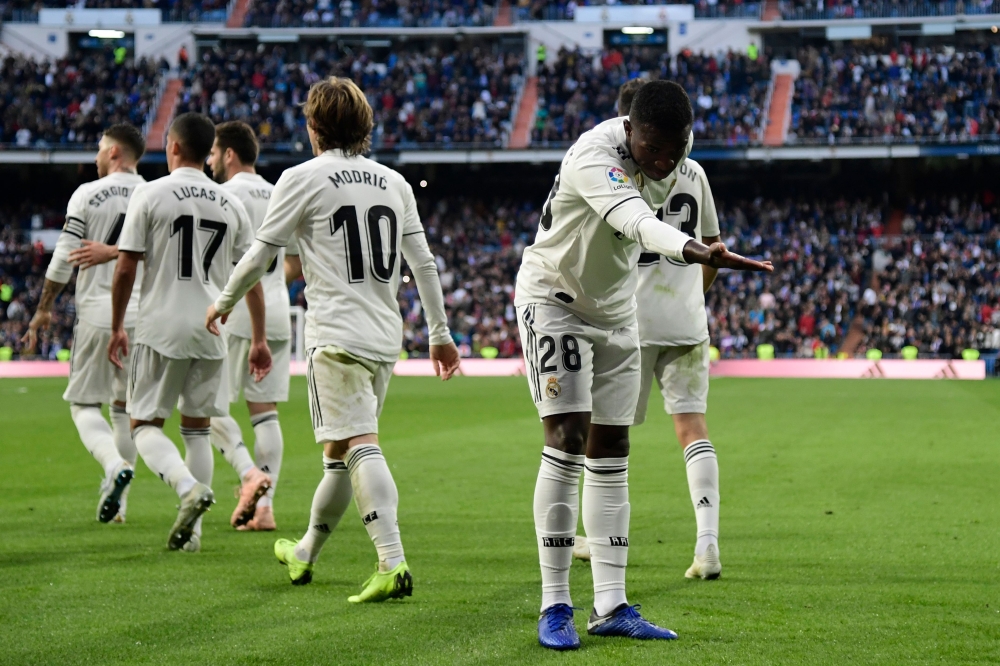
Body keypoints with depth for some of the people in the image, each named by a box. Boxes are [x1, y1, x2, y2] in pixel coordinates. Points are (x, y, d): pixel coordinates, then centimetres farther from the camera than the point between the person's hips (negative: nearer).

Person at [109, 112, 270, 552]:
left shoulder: (150, 194, -5)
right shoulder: (231, 205, 7)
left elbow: (125, 269, -6)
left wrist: (116, 327, 5)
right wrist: (259, 340, 14)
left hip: (161, 328, -4)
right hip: (211, 331, 4)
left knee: (145, 424, 4)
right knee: (197, 427, 13)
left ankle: (189, 487, -22)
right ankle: (192, 530, 10)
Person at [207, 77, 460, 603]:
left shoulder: (303, 178, -3)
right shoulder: (394, 182, 13)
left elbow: (261, 253, -1)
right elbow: (423, 262, 14)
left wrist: (223, 304, 15)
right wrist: (440, 334, 20)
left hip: (337, 336, -6)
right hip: (385, 336, 6)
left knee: (359, 446, -13)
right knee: (339, 450, 17)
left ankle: (393, 564, -26)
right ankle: (304, 554, 31)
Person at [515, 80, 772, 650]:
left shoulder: (679, 151, -8)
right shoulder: (594, 157, -32)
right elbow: (638, 222, -50)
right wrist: (698, 253, -66)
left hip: (616, 308, 7)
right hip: (555, 298, -7)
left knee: (611, 455, 5)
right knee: (568, 442, -15)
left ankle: (611, 606, 7)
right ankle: (555, 607, -10)